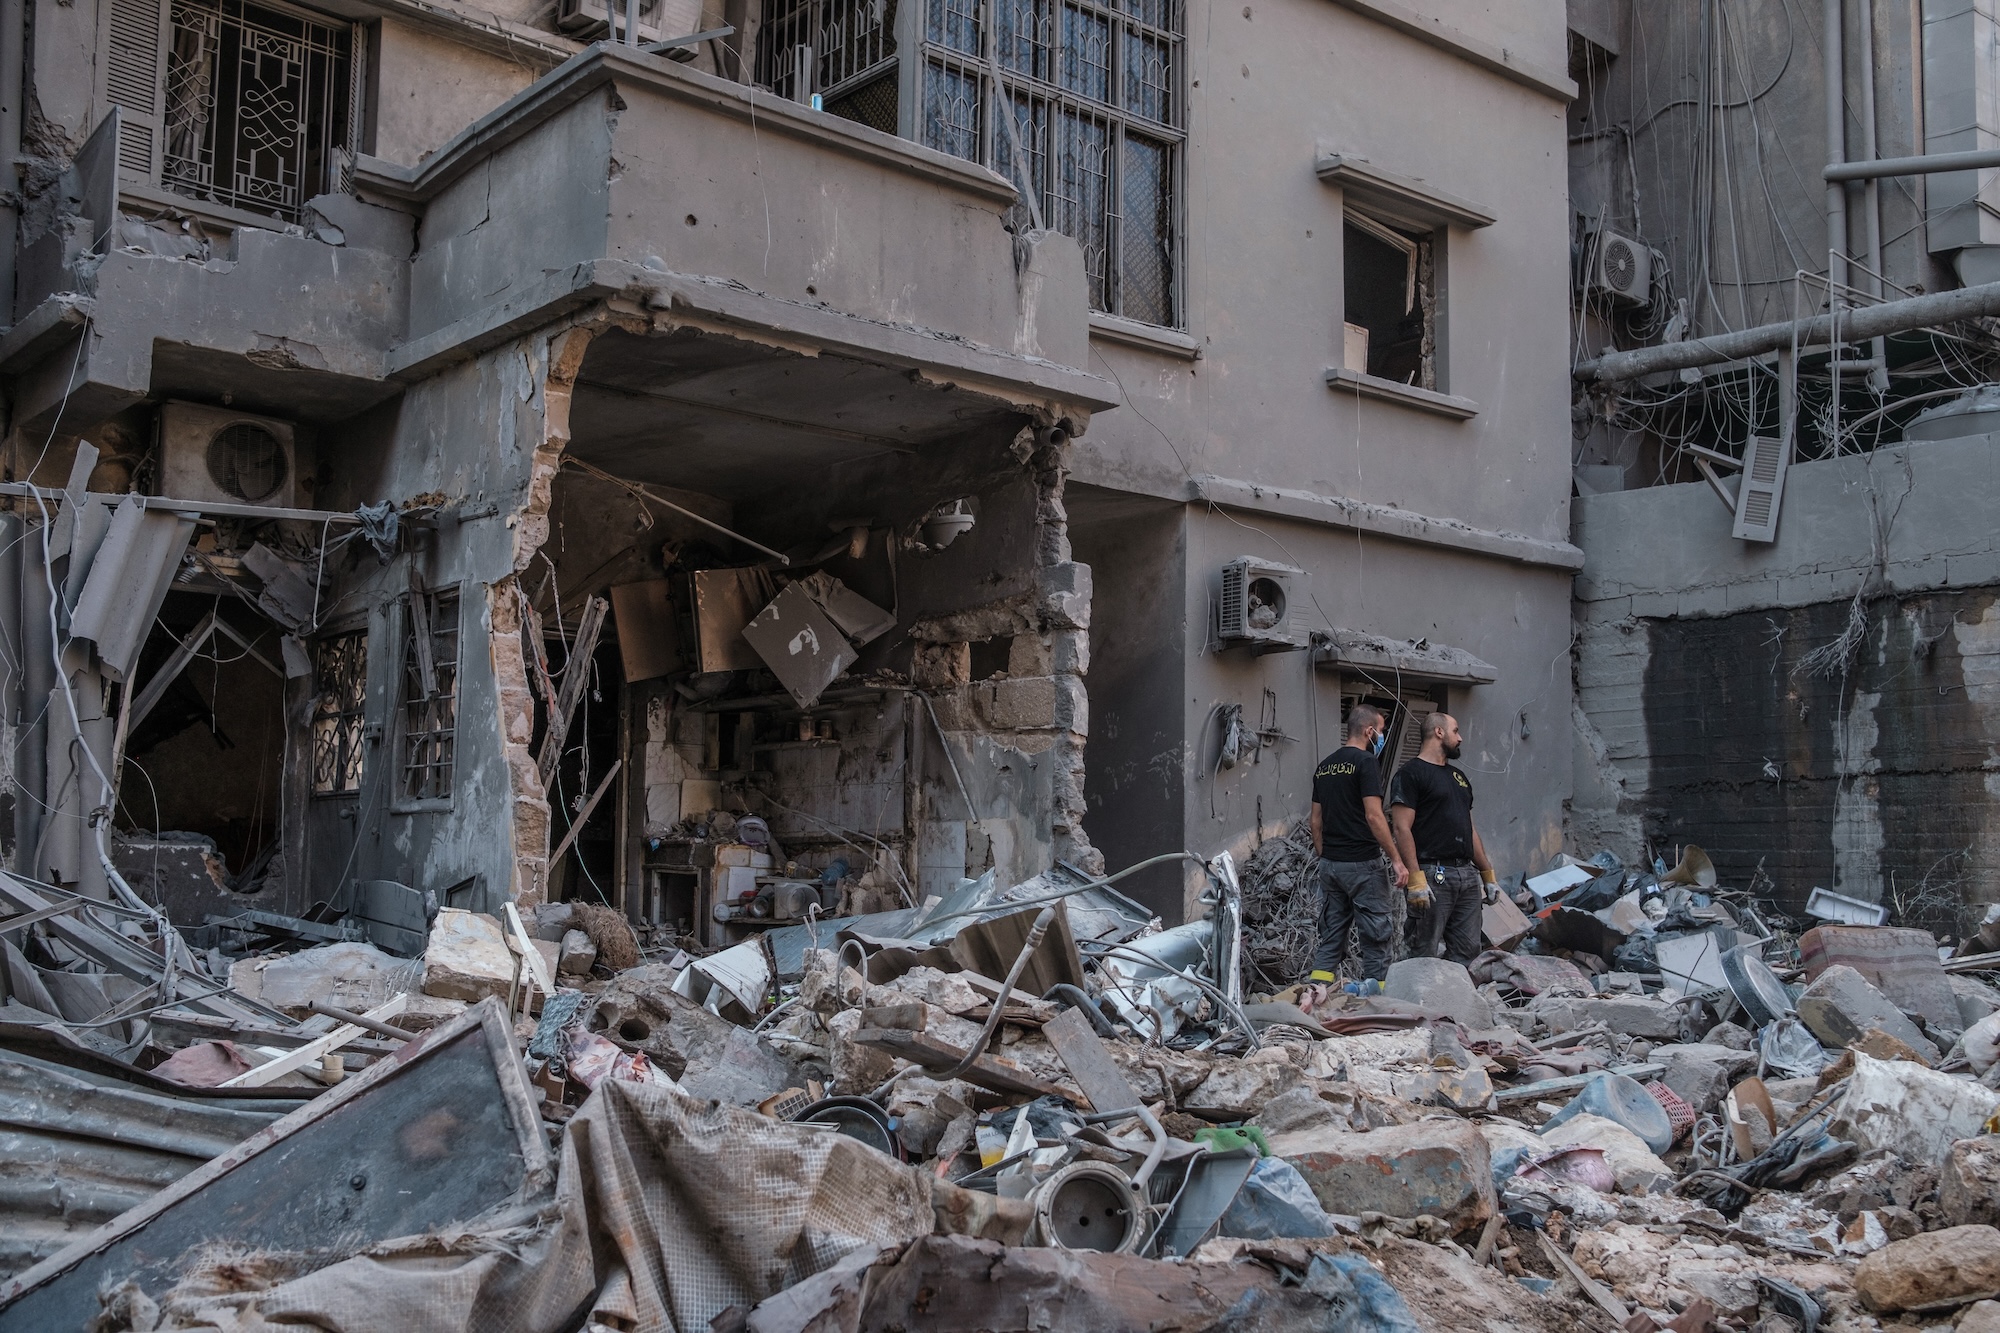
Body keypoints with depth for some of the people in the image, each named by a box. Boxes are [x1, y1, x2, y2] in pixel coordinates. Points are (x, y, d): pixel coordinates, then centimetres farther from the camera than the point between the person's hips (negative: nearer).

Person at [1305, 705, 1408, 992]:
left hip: (1330, 864, 7)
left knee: (1330, 942, 10)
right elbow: (1373, 816, -18)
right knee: (1375, 939, 0)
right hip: (1363, 864, -7)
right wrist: (1396, 859, -14)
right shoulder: (1366, 761, -10)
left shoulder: (1324, 767, 13)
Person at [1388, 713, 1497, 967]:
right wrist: (1416, 879, -21)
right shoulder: (1410, 774, -4)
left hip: (1467, 876, 8)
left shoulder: (1458, 776, 23)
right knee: (1425, 956, -8)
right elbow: (1402, 829, -13)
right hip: (1433, 876, -8)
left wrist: (1488, 874, 21)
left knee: (1468, 954, 6)